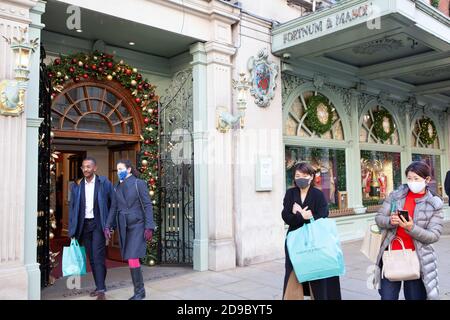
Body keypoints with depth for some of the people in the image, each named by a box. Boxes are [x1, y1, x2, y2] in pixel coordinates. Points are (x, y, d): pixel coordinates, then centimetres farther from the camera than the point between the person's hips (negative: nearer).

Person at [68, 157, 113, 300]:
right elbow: (72, 208, 6)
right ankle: (99, 286, 22)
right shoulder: (77, 186, 5)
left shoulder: (104, 183, -4)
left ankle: (101, 290, -6)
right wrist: (73, 230, 3)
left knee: (98, 256, -10)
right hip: (84, 224, 4)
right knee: (91, 257, 10)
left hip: (98, 224, -4)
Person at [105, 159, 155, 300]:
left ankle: (139, 291, -1)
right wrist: (108, 226, 2)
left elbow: (148, 206, -10)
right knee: (131, 259, 7)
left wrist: (149, 227, -16)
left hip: (137, 225, -6)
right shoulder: (117, 187, 11)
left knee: (133, 258, -15)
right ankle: (139, 291, 18)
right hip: (123, 227, 6)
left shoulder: (139, 183, -7)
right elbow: (113, 208, 12)